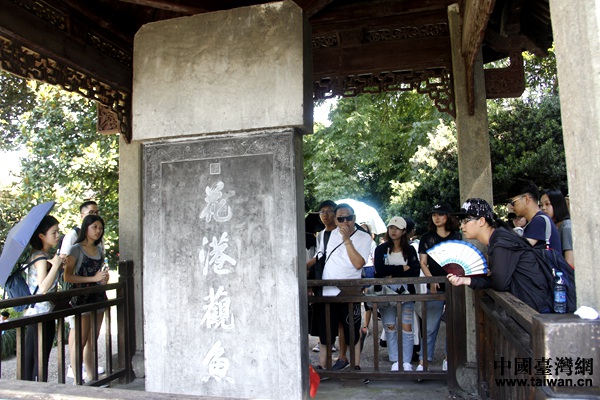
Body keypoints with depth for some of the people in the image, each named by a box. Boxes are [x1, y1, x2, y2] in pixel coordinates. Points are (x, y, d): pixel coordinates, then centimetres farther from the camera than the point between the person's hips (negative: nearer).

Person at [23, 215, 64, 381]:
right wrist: (55, 265, -27)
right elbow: (44, 288, -27)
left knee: (29, 358, 15)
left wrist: (57, 266, 10)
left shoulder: (36, 255, 11)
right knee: (41, 359, -1)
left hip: (32, 313, 9)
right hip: (43, 313, -9)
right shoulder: (41, 258, -16)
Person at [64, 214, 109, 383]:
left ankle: (91, 377, 20)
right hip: (81, 298, -7)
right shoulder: (76, 249, -7)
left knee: (92, 340, 12)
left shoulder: (99, 250, 13)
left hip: (98, 296, 7)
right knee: (80, 341, -5)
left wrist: (104, 277, 4)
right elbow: (68, 276, -14)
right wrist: (93, 278, -19)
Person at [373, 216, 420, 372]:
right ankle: (395, 361, 12)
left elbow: (415, 271, -6)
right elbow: (379, 270, -10)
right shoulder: (381, 249, 5)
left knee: (406, 327, -4)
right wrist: (403, 268, -10)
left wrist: (392, 275, -12)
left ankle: (406, 362, 5)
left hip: (405, 293, 0)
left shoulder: (410, 250, 8)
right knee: (390, 327, 3)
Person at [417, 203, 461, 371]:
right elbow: (423, 263, 6)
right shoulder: (427, 238, 8)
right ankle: (423, 361, 1)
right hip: (435, 287, 0)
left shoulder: (458, 236, 8)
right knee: (430, 325, -2)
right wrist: (431, 280, -9)